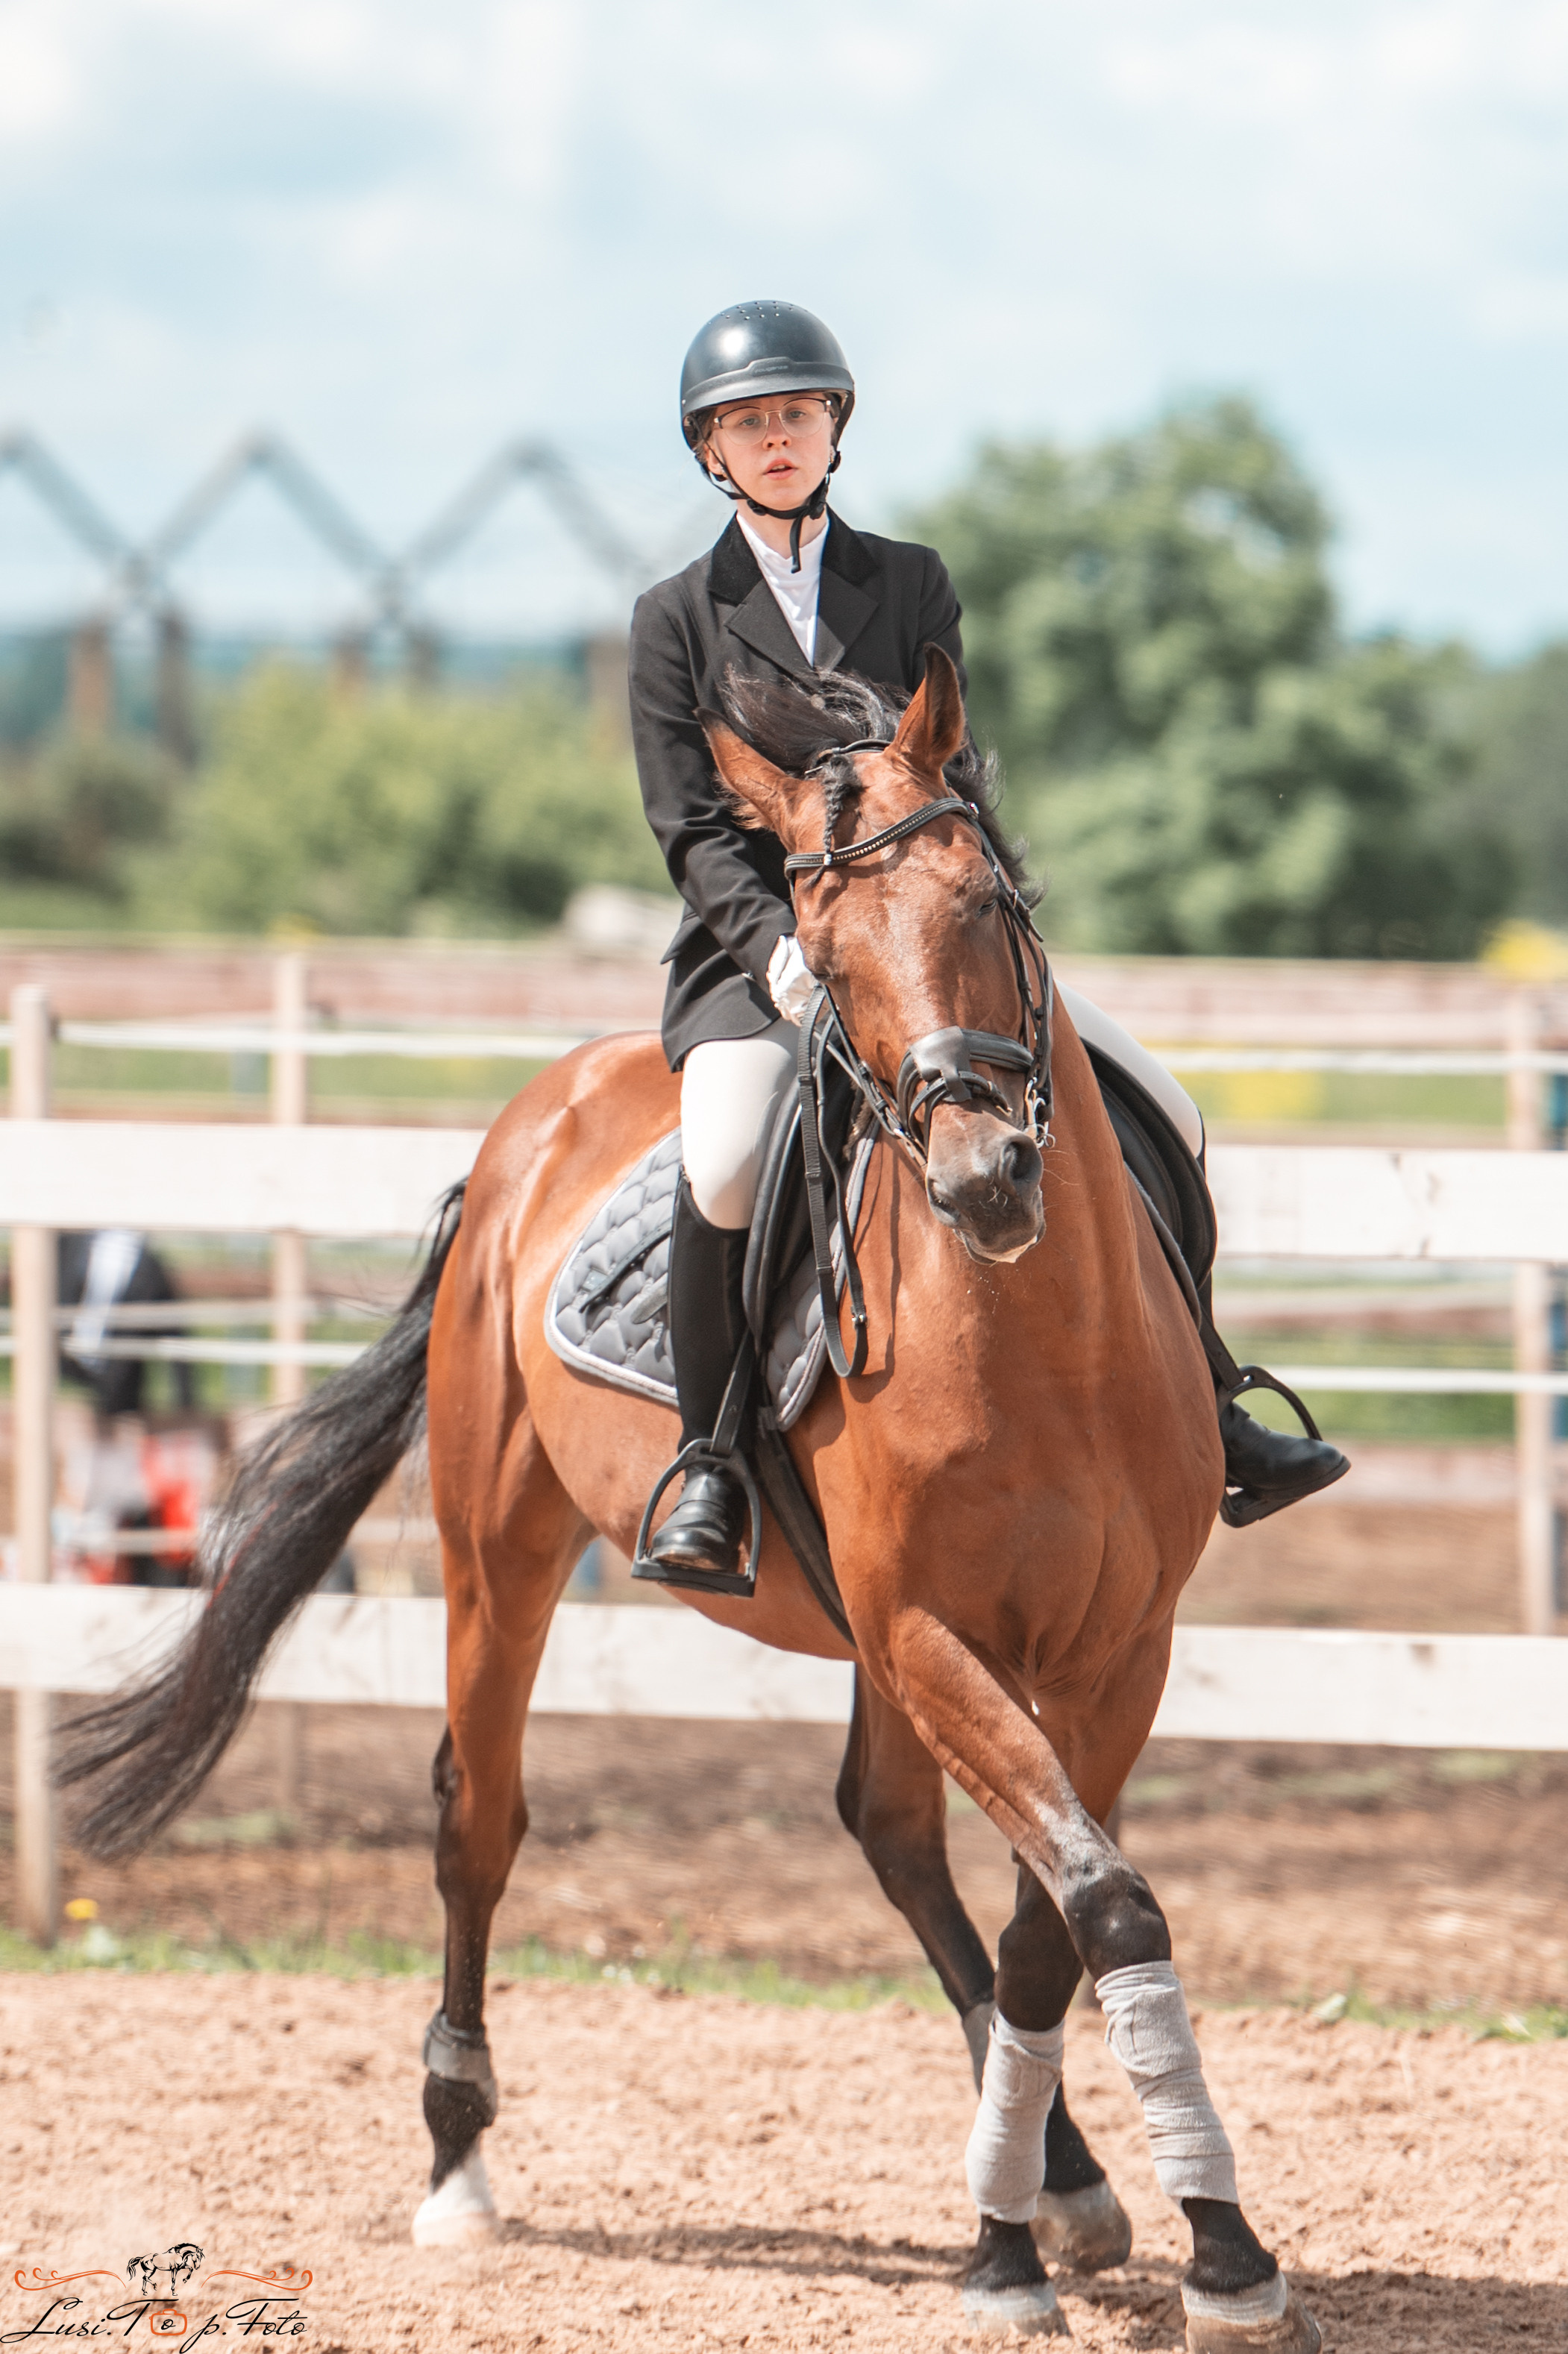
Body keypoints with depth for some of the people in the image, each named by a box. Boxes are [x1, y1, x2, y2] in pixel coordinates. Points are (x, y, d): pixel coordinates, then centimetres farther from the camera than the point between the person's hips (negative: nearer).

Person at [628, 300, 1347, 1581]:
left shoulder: (912, 585, 12)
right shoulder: (678, 619, 6)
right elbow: (696, 832, -2)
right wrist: (783, 945, -19)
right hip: (755, 953, -3)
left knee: (1161, 1112, -7)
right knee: (727, 1162, -34)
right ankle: (708, 1461, -20)